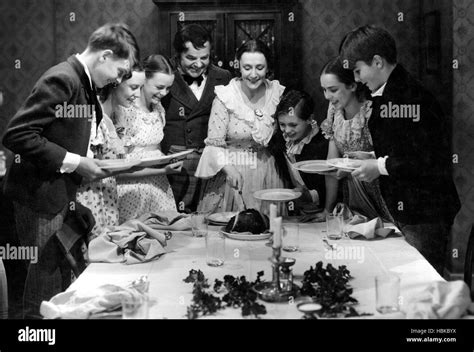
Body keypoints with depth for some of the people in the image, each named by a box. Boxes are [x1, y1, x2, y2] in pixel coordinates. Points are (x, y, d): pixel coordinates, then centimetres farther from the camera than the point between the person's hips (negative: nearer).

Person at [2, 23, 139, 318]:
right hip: (42, 196, -9)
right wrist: (74, 162, -22)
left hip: (65, 194, 9)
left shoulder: (86, 84, 11)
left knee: (66, 283, 15)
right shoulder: (62, 79, -18)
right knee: (46, 284, 0)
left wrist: (89, 162, 5)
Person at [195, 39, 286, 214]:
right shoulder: (225, 97, -9)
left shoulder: (278, 94, 0)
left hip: (268, 176, 3)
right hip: (232, 174, -2)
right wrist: (227, 167, -26)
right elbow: (214, 143, -9)